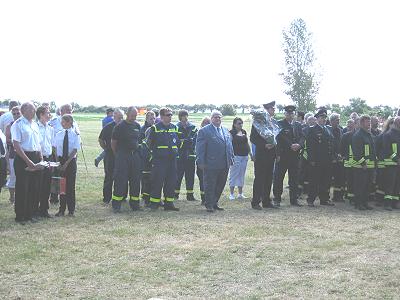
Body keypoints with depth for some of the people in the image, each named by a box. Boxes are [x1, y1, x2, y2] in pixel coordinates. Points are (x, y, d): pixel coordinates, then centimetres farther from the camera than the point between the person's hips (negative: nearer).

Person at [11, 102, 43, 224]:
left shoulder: (34, 124, 12)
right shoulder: (18, 124, -10)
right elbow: (16, 145, -15)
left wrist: (40, 158, 7)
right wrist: (28, 161, -18)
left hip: (35, 158, 7)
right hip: (22, 158, -7)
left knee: (34, 187, 11)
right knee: (22, 188, 0)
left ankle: (30, 214, 23)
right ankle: (20, 216, 10)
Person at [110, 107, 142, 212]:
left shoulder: (137, 125, 11)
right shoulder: (120, 126, -6)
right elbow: (113, 142, -1)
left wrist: (136, 150, 15)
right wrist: (117, 155, 1)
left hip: (135, 155, 6)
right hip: (122, 155, -6)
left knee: (135, 180, 8)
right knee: (120, 180, -6)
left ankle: (135, 203, 17)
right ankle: (116, 205, -1)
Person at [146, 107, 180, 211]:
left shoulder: (174, 128, 12)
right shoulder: (155, 128, -4)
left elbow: (177, 142, 23)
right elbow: (149, 142, 1)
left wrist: (175, 152, 13)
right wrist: (154, 152, 4)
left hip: (172, 159, 5)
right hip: (159, 160, -5)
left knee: (171, 181, 7)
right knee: (157, 181, -4)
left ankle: (169, 203, 15)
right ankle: (154, 203, 4)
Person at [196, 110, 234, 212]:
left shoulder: (226, 131, 17)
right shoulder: (204, 131, -3)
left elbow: (230, 146, 22)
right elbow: (200, 148, -6)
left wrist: (231, 159, 15)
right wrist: (201, 162, -11)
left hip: (225, 165, 6)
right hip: (211, 165, -6)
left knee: (220, 185, 11)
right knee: (210, 186, 0)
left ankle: (214, 203, 23)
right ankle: (209, 205, 9)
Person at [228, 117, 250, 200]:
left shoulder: (244, 132, 14)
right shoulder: (231, 133, -6)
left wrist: (250, 152, 16)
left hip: (244, 156, 6)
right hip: (236, 156, -6)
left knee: (242, 175, 10)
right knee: (234, 174, -3)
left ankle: (240, 194, 16)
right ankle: (231, 194, 3)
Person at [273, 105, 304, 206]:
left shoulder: (298, 125, 15)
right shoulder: (279, 124, -1)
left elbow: (302, 137, 7)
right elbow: (280, 138, -11)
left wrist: (299, 145, -13)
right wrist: (291, 146, -19)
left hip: (295, 155, 4)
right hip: (283, 155, -4)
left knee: (294, 178, 7)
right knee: (278, 178, -1)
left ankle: (294, 199, 15)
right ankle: (277, 199, 9)